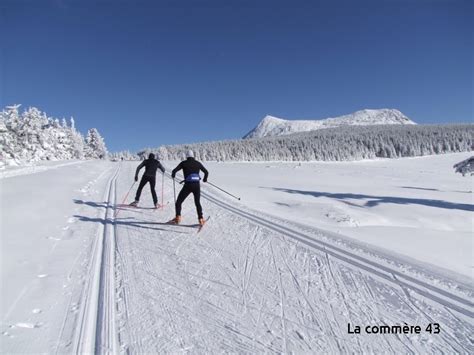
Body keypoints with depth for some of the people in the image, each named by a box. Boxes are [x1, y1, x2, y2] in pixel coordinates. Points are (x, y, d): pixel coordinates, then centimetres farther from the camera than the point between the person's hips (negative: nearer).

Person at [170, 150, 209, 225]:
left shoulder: (184, 163, 4)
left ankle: (178, 217, 6)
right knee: (197, 203, 19)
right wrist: (205, 179, 35)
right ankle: (201, 219, 11)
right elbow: (206, 172, 15)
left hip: (188, 185, -2)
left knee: (179, 201, 14)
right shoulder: (198, 163, 11)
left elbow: (174, 171, -3)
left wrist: (173, 175, 21)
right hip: (197, 185, 3)